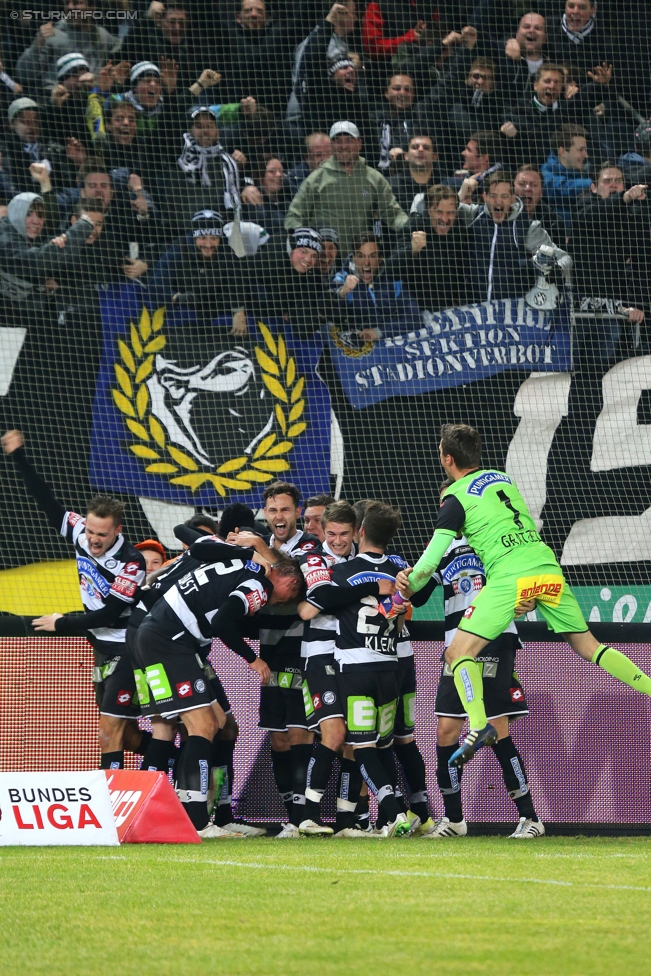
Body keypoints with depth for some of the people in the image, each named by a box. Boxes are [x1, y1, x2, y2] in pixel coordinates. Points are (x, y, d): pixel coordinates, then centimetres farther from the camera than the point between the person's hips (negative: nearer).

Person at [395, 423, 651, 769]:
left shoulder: (456, 498, 3)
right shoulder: (502, 478, 21)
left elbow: (434, 555, -2)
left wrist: (410, 584, 14)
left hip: (509, 577, -6)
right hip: (547, 568, 6)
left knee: (458, 653, -3)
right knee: (588, 647, 16)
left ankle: (478, 726, -23)